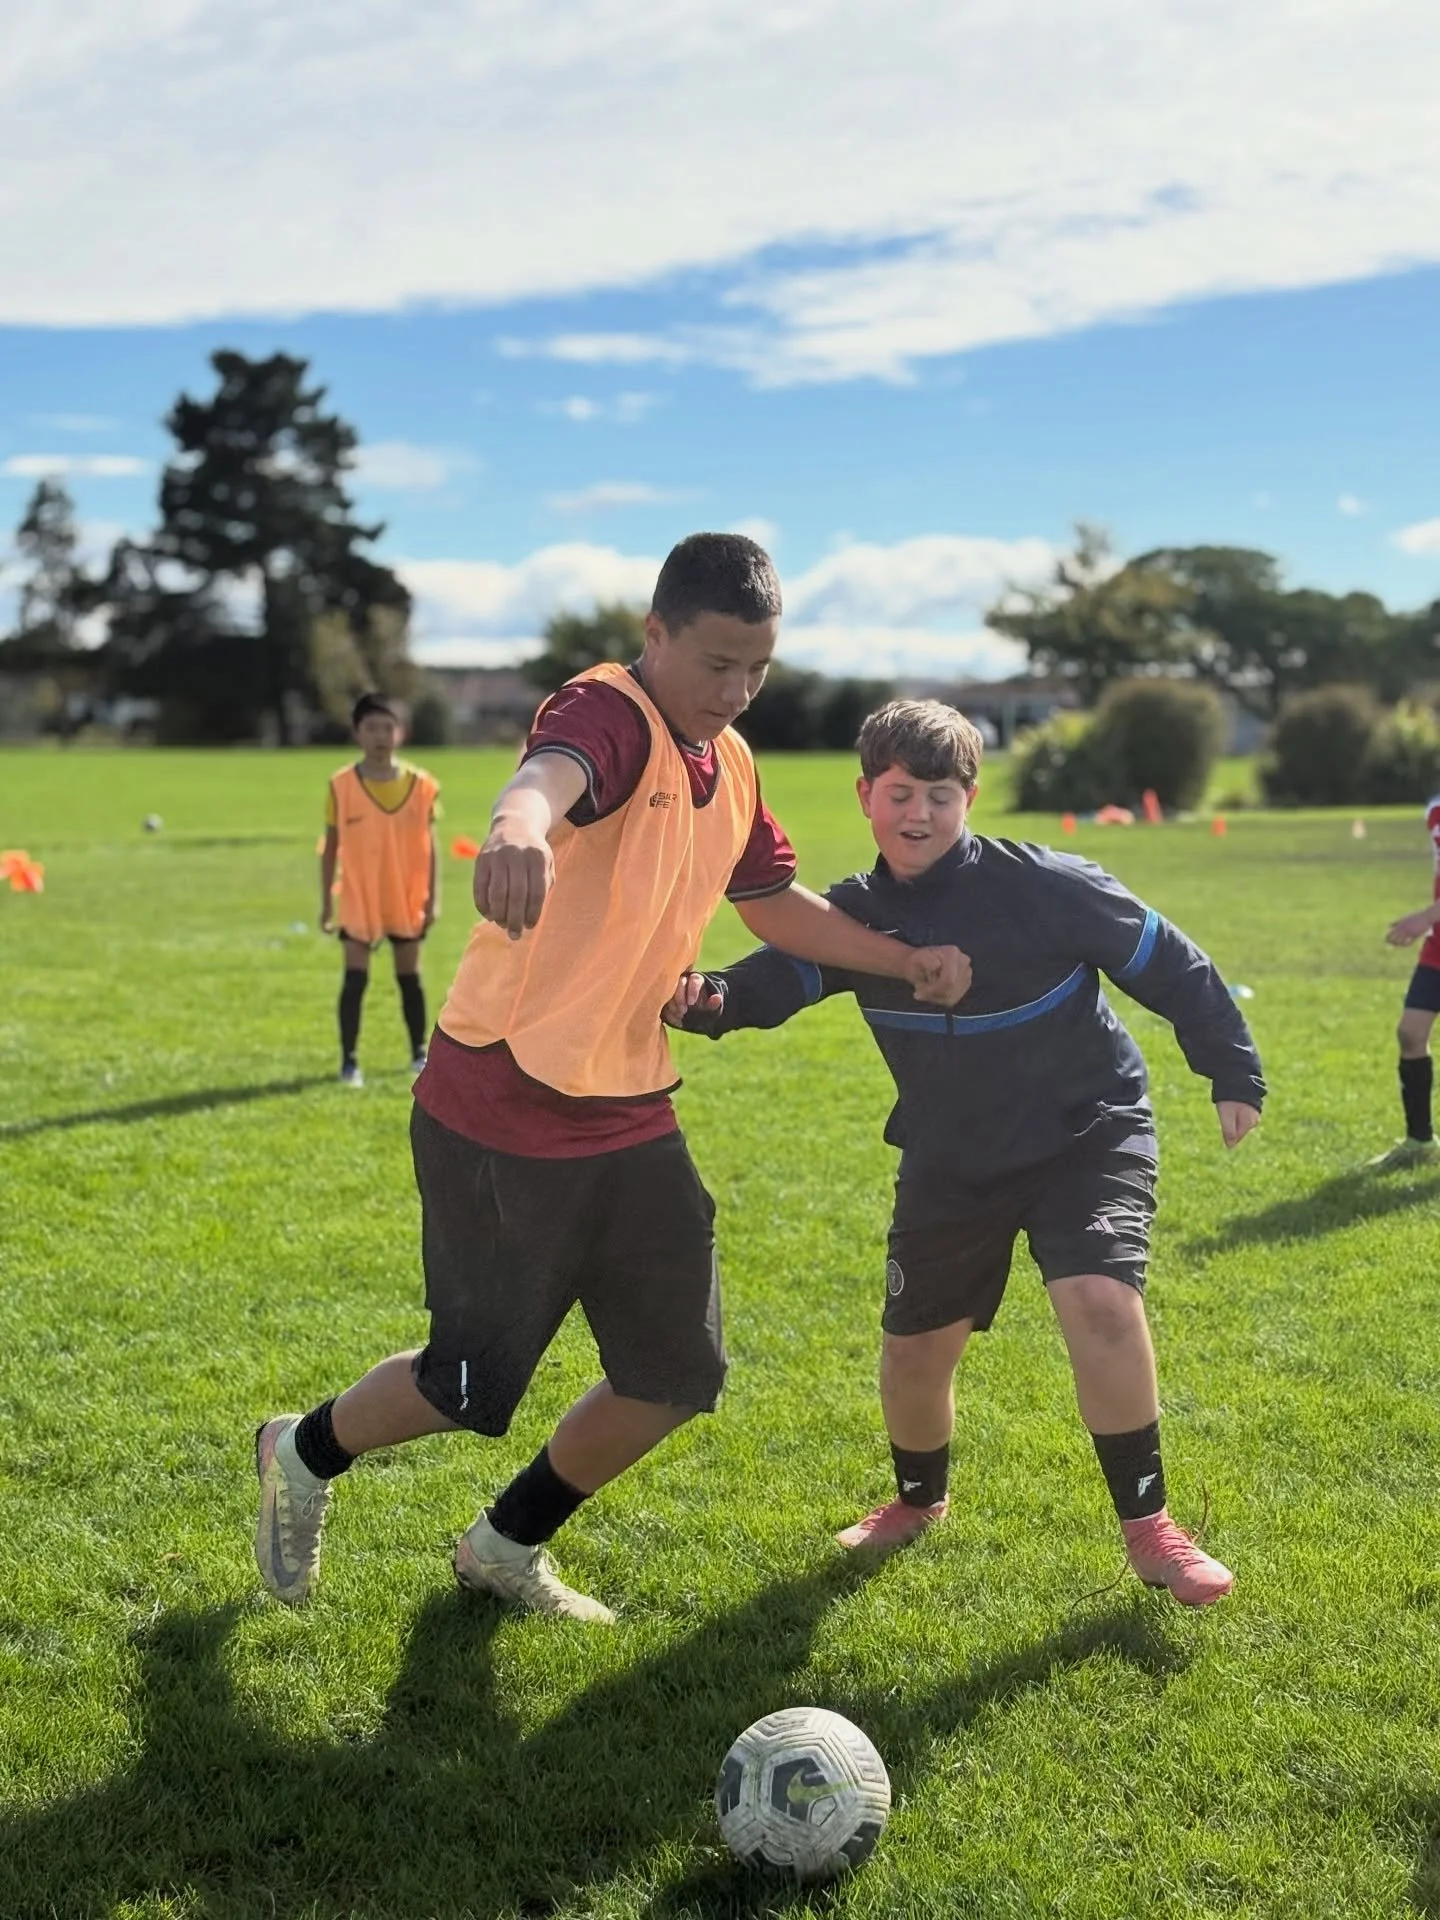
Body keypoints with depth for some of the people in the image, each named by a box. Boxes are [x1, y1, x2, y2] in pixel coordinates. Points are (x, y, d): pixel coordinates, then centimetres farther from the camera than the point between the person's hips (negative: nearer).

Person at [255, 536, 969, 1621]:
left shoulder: (732, 764, 9)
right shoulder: (610, 716, -19)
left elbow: (774, 903, 24)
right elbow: (551, 773, -44)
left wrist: (906, 962, 14)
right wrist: (518, 826, -67)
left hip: (629, 1115, 8)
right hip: (500, 1118, -8)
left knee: (680, 1374, 7)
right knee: (475, 1387, 2)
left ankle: (509, 1546, 30)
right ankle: (305, 1455, 34)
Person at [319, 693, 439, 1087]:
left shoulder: (421, 785, -3)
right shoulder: (341, 786, -6)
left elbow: (428, 845, 3)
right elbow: (331, 846, 0)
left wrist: (432, 898, 0)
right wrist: (326, 901, 0)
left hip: (407, 901, 2)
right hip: (358, 900, -1)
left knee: (409, 976, 12)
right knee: (355, 978, -6)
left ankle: (419, 1053, 24)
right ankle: (349, 1060, 0)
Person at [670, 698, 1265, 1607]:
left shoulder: (1045, 885, -19)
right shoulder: (855, 915, -8)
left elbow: (1169, 964, -10)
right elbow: (775, 977, -18)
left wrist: (1235, 1074, -7)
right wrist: (708, 998, -41)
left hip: (1088, 1133, -4)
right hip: (952, 1161, 4)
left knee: (1101, 1302, -26)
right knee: (916, 1345, 9)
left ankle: (1149, 1529, -9)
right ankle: (920, 1500, 40)